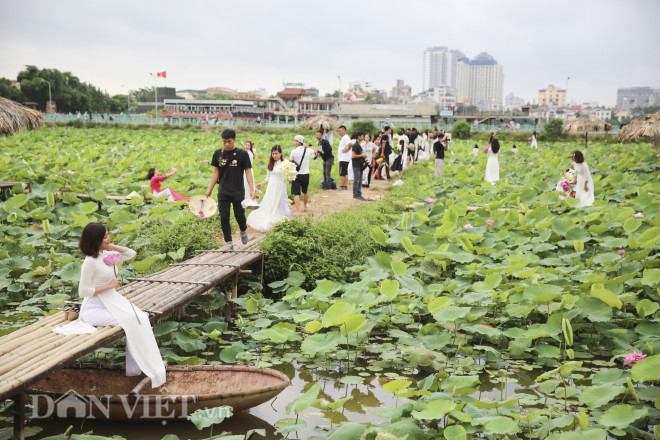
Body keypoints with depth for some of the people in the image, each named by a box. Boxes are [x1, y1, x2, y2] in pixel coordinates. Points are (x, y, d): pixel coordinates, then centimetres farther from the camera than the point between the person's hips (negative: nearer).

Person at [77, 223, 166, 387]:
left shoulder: (106, 255, 9)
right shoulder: (90, 261, -14)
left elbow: (131, 253, 15)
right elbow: (83, 291, -16)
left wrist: (111, 246, 2)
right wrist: (109, 285, -15)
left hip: (112, 301, 8)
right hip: (94, 308, -8)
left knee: (142, 318, -14)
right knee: (131, 322, -24)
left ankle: (134, 367, -15)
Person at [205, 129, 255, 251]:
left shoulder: (242, 154, -5)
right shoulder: (218, 153, 5)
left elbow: (248, 172, -3)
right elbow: (216, 172, 12)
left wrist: (252, 190, -13)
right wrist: (209, 189, 8)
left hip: (238, 192, -3)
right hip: (223, 192, 3)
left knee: (239, 216, 2)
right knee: (224, 217, -1)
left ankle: (243, 231, 35)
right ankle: (229, 243, 7)